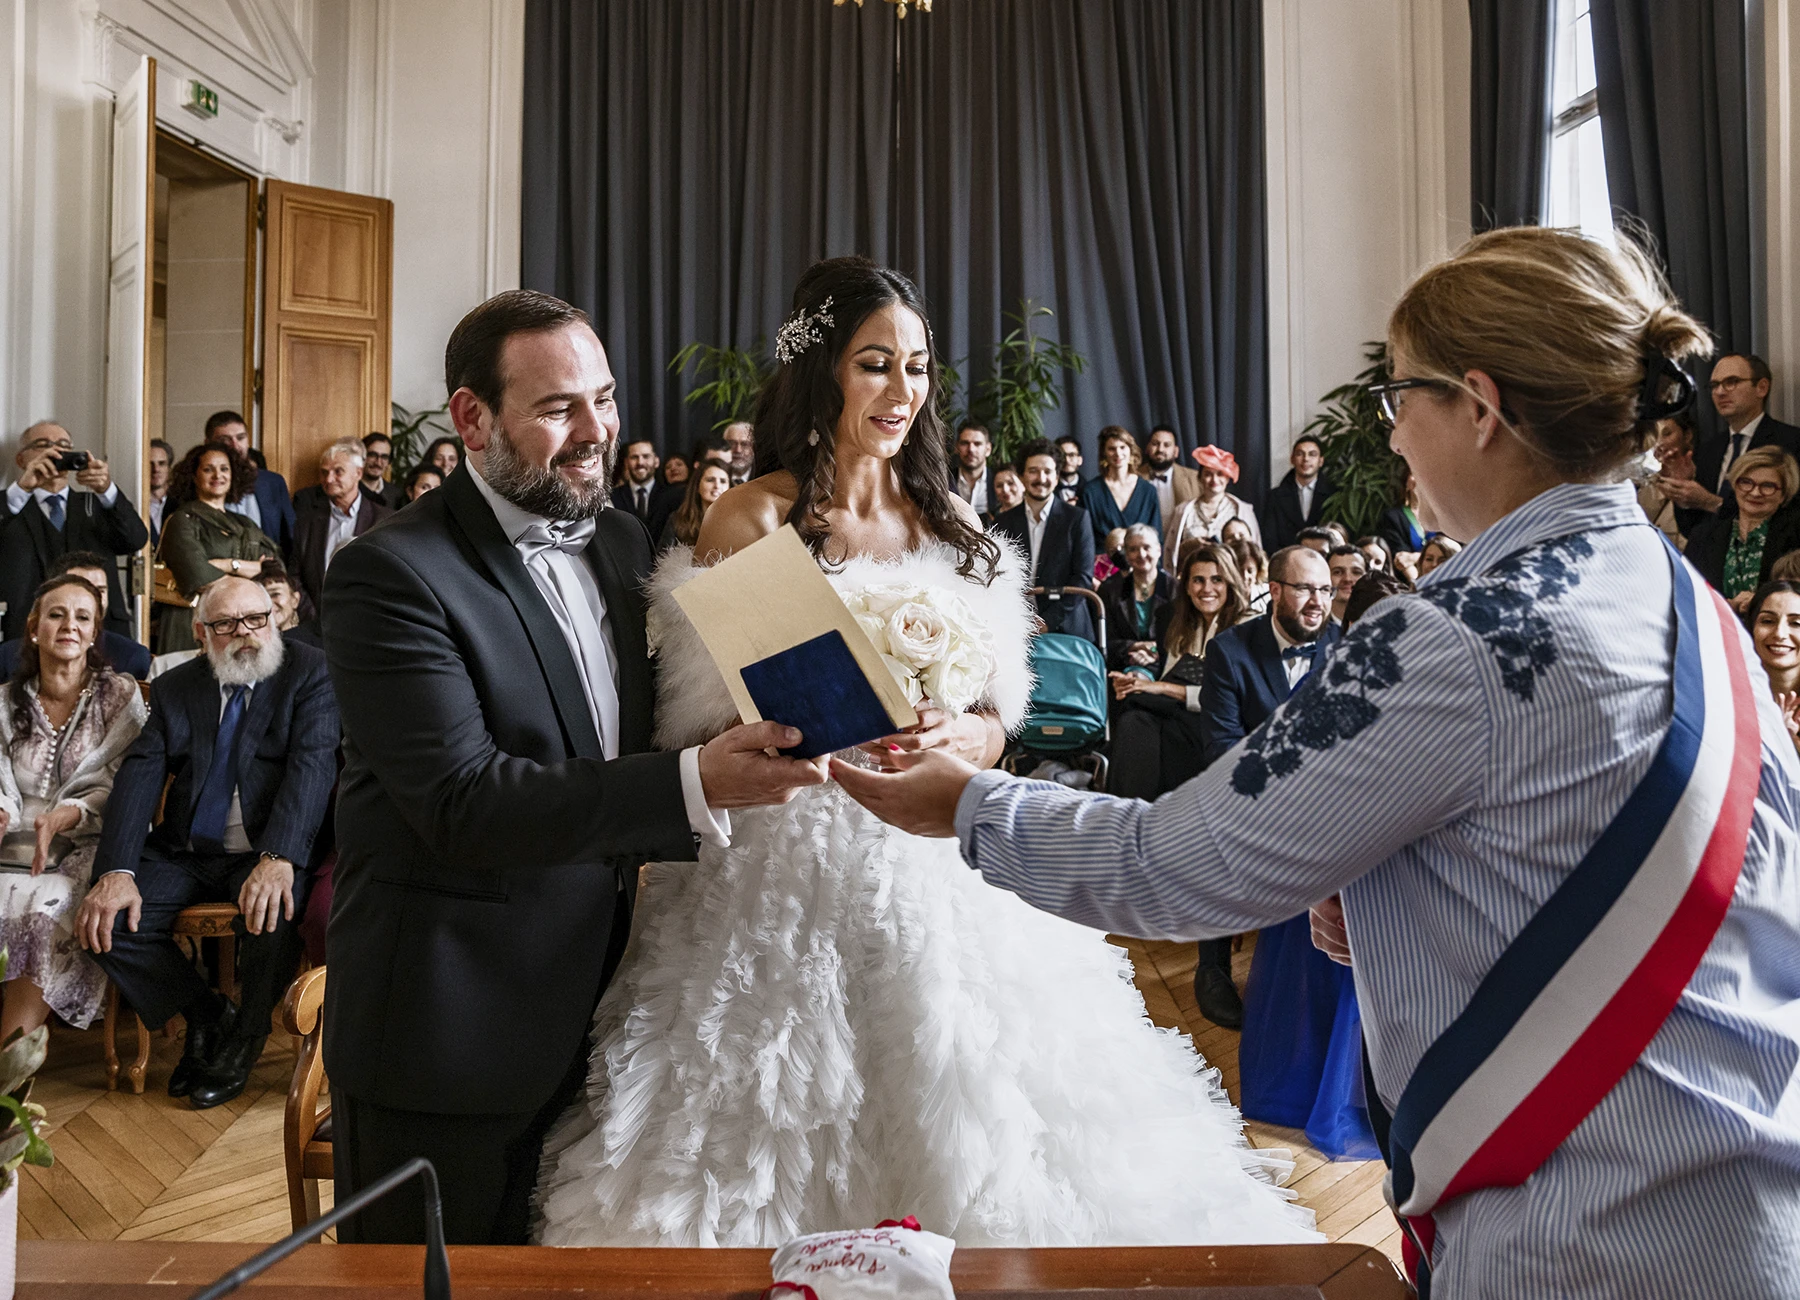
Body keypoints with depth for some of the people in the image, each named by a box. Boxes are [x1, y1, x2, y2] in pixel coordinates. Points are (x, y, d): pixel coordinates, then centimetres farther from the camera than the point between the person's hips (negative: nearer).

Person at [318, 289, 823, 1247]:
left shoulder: (621, 540, 6)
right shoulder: (392, 574, -17)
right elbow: (463, 800, -25)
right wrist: (694, 786, -33)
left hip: (592, 1006, 7)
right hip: (446, 1031, -6)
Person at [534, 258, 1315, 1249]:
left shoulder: (955, 529, 10)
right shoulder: (752, 518, -2)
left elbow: (995, 728, 10)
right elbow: (709, 728, -4)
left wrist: (951, 735, -12)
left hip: (938, 871, 4)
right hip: (789, 874, -3)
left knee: (976, 1160, 9)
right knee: (783, 1170, 4)